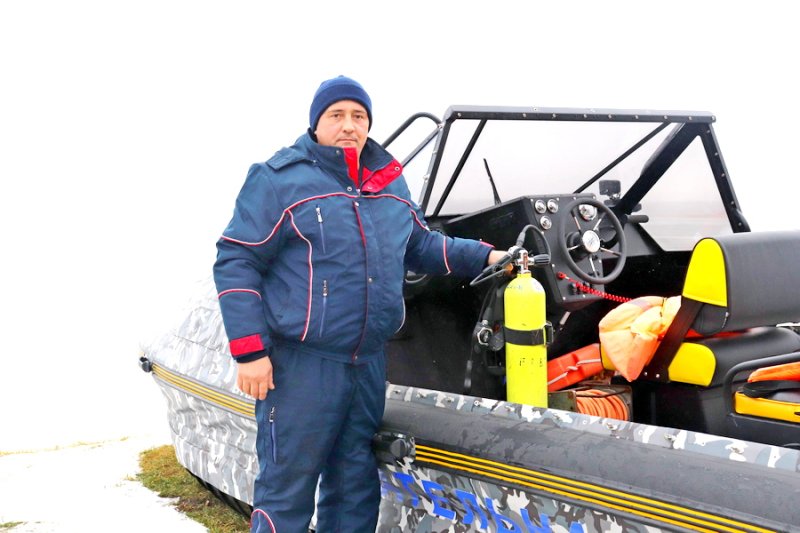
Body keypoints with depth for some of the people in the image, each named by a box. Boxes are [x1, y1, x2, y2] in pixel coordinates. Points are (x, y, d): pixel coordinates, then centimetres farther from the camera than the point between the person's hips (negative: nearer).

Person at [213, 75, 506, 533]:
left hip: (369, 363, 6)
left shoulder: (390, 181, 13)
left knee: (356, 487, 17)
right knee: (287, 491, 0)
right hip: (300, 366, -6)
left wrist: (482, 256, 14)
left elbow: (422, 245, 26)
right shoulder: (280, 178, -7)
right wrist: (250, 351, -15)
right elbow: (236, 261, -9)